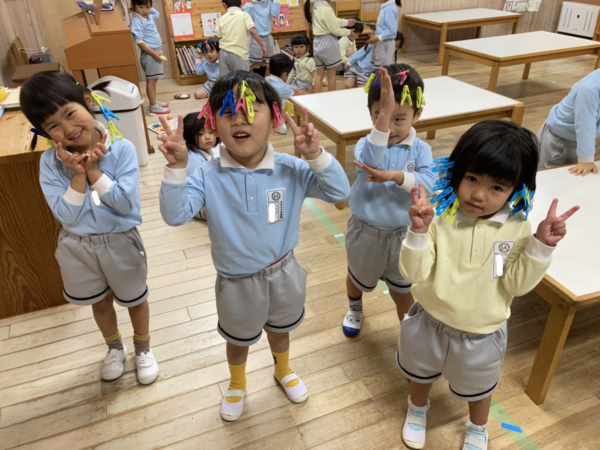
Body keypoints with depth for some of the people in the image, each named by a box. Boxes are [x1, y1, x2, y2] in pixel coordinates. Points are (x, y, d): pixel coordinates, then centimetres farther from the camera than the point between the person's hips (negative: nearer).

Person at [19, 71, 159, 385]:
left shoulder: (121, 149, -19)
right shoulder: (50, 162, -13)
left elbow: (125, 203, -24)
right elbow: (66, 216, -17)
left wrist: (92, 170, -25)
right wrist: (77, 174, -26)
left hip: (120, 241, -2)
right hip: (78, 246, 2)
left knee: (135, 299, 19)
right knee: (100, 302, 24)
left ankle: (143, 349, 46)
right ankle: (115, 348, 52)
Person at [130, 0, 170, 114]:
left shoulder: (149, 16, 9)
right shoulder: (137, 21, -17)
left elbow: (156, 14, 33)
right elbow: (138, 41, -22)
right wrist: (153, 53, -24)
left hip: (157, 51, 9)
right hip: (149, 53, -9)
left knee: (154, 79, 16)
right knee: (151, 80, -5)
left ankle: (154, 101, 26)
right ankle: (153, 106, -2)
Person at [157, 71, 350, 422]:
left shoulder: (291, 170, -17)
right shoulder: (208, 177, -19)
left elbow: (340, 192, -20)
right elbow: (175, 215, -25)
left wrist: (316, 156, -35)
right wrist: (176, 169, -38)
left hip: (283, 273, 2)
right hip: (237, 282, -1)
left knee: (280, 329, 30)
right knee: (238, 339, 25)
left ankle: (283, 370, 63)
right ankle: (237, 384, 58)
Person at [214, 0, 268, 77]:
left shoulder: (223, 18, 10)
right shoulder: (244, 15, 0)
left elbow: (217, 37, 7)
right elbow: (252, 31, -14)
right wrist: (263, 46, -11)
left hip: (223, 52, 4)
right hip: (238, 53, -4)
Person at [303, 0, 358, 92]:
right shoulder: (326, 9, -19)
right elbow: (335, 30, -15)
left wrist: (346, 22, 13)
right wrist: (349, 32, -1)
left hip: (318, 42, 8)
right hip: (327, 42, -8)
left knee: (319, 74, 12)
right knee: (331, 75, 7)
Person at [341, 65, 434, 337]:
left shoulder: (420, 150, -12)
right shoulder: (366, 143, -18)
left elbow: (428, 182, -27)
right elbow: (371, 160, -42)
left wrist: (394, 176, -41)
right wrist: (383, 115, -52)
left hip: (403, 233, 1)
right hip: (366, 231, 0)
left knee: (403, 290, 19)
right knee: (359, 278, 27)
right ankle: (355, 308, 61)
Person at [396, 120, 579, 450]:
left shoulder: (517, 229, -19)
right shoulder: (438, 215, -23)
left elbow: (517, 284, -18)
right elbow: (414, 274, -24)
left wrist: (541, 246, -30)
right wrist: (418, 232, -40)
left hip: (481, 335, 0)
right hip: (429, 323, 0)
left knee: (477, 386, 29)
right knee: (421, 373, 29)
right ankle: (417, 409, 63)